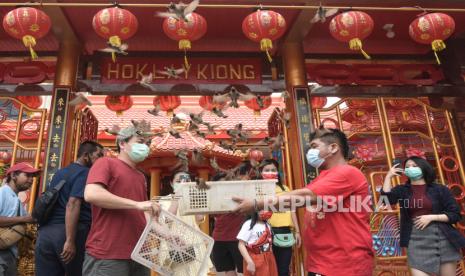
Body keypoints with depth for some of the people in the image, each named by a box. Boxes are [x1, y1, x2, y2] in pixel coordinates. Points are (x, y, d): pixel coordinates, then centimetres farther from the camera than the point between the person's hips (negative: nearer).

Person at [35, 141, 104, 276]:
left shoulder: (60, 172, 20)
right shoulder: (85, 172, -8)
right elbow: (72, 204, -20)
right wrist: (70, 240, -23)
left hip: (45, 232, 8)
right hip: (69, 232, -8)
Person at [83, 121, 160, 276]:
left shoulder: (141, 177, 16)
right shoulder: (106, 163, -1)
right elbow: (91, 194, -18)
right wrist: (137, 204, -19)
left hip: (138, 255, 7)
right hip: (106, 255, -6)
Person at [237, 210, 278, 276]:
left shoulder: (268, 225, 7)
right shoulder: (249, 224, -13)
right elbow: (241, 245, -16)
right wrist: (250, 262, -22)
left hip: (268, 259, 6)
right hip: (255, 260, -6)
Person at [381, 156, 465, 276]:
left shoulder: (440, 189, 2)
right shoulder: (402, 190, 6)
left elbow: (455, 215, 1)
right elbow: (386, 198, -13)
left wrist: (431, 217, -13)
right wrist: (388, 176, -8)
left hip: (442, 238, 0)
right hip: (416, 240, 1)